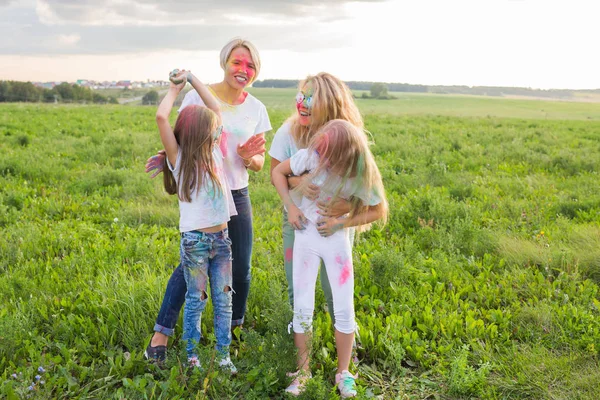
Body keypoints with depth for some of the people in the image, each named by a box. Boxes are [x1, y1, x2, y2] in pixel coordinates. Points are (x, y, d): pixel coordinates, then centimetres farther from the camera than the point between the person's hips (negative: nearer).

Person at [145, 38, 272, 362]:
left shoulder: (256, 109, 4)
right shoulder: (198, 97, -7)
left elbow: (259, 162, 7)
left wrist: (249, 158, -15)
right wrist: (166, 156, -22)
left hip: (237, 196, 4)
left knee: (241, 269, 8)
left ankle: (236, 326, 32)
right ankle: (161, 333, 7)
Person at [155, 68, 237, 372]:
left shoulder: (214, 152, 6)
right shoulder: (179, 159, -8)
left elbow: (216, 108, 12)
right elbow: (161, 117, -21)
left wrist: (192, 79, 10)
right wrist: (174, 89, -6)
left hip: (221, 238, 5)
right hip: (195, 241, -5)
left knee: (223, 300, 10)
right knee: (196, 301, 7)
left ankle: (223, 355, 21)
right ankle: (192, 357, 21)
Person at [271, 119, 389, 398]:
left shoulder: (361, 175, -18)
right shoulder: (312, 156, -19)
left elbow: (379, 211, -4)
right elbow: (278, 171, -3)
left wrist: (341, 223, -15)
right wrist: (290, 205, -15)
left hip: (337, 241, 0)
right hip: (306, 237, 0)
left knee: (344, 309, 2)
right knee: (302, 309, 2)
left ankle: (343, 372, 21)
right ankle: (302, 371, 19)